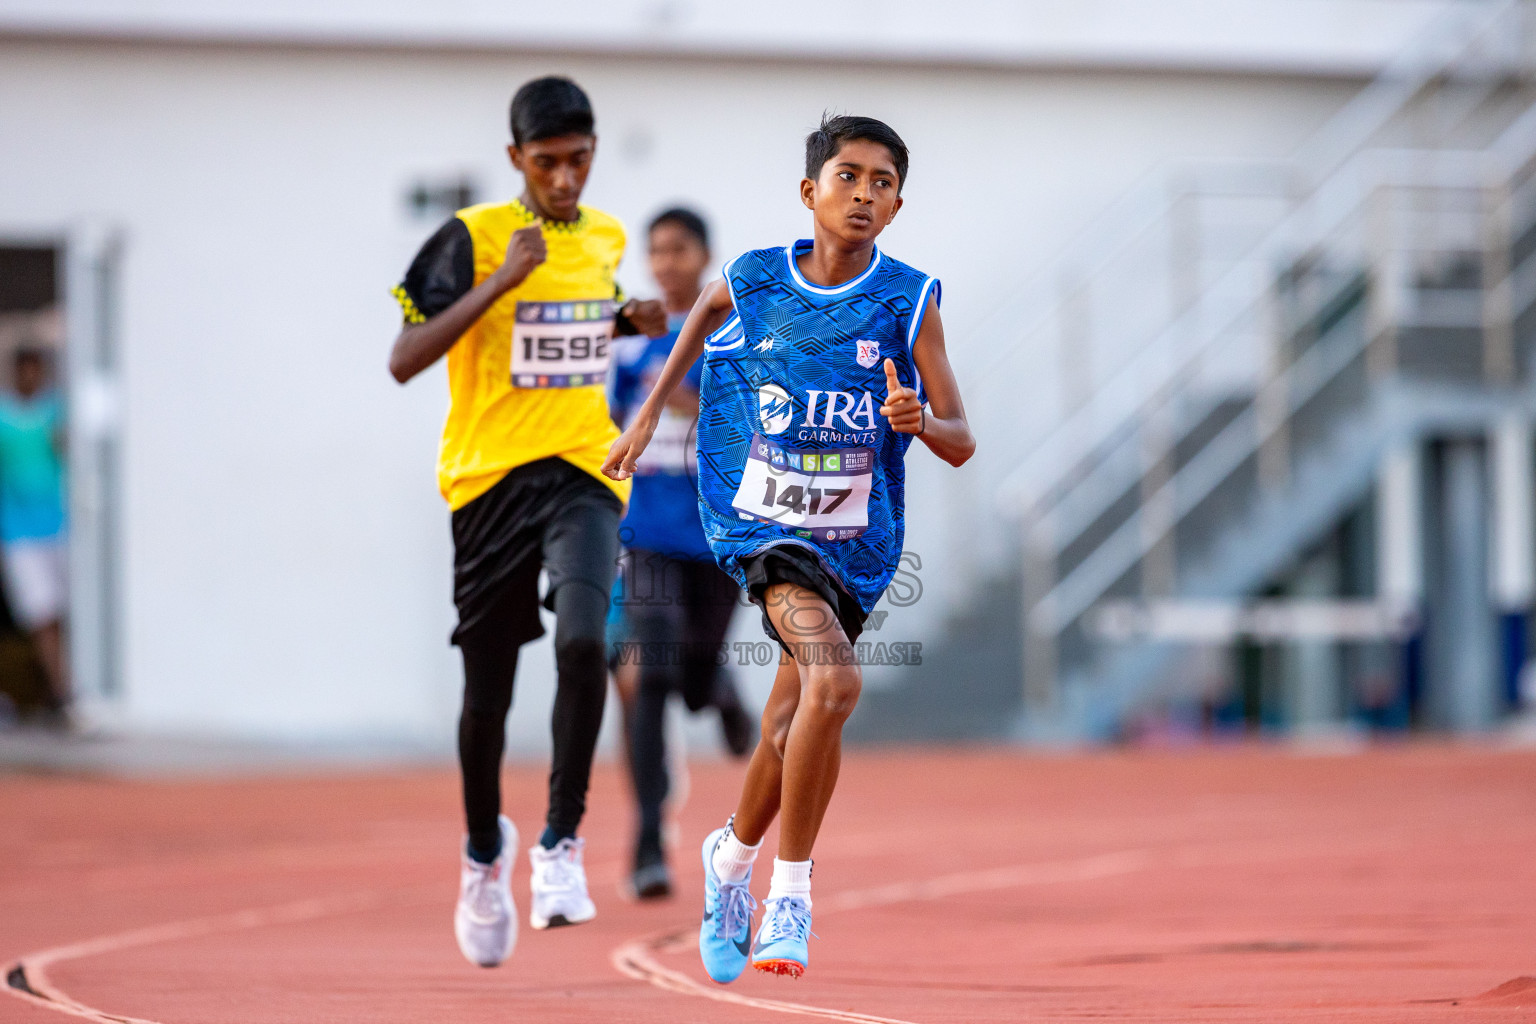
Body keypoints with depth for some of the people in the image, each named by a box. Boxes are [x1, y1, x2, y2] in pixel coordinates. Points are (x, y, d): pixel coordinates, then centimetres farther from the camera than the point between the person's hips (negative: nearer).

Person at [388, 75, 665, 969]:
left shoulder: (607, 238, 9)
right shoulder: (472, 238, -7)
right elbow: (403, 361, -15)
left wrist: (632, 323, 7)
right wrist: (502, 280, -21)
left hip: (584, 475, 2)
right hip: (490, 476, -2)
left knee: (584, 642, -24)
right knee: (489, 686, 8)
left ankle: (561, 844, -15)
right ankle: (484, 851, 33)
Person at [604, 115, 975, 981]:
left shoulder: (910, 304, -7)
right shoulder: (753, 283, -5)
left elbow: (961, 444, -7)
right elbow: (702, 313, 21)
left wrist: (919, 420, -29)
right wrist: (649, 412, 20)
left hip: (857, 536, 2)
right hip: (764, 520, -2)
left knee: (792, 727, 11)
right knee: (834, 683, -24)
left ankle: (734, 858, 38)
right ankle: (790, 898, -13)